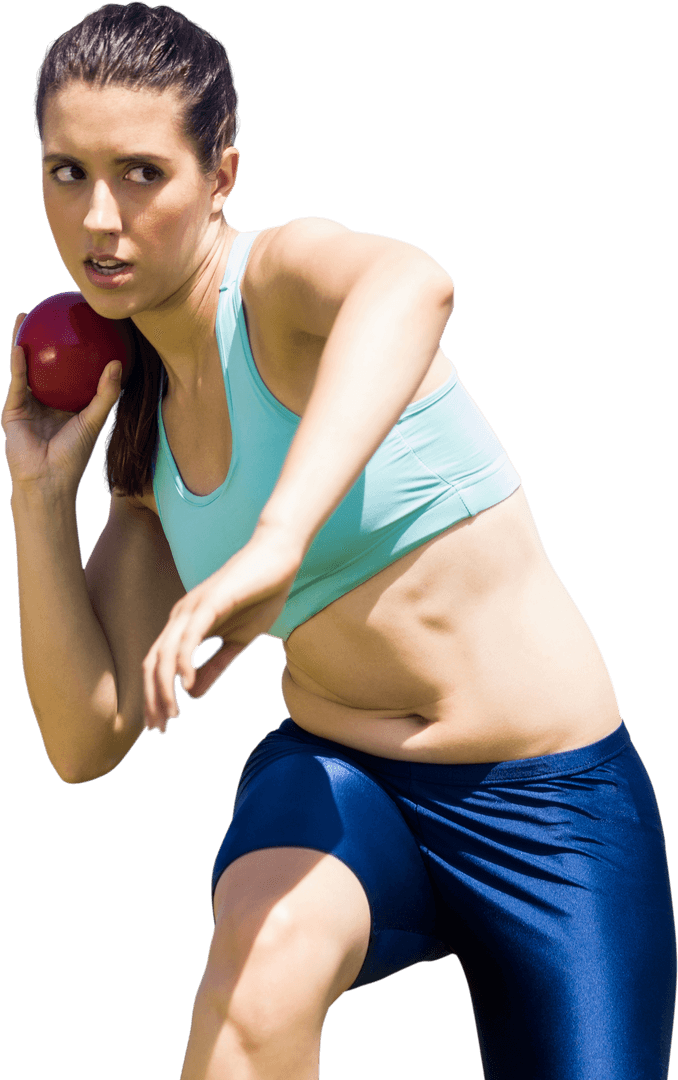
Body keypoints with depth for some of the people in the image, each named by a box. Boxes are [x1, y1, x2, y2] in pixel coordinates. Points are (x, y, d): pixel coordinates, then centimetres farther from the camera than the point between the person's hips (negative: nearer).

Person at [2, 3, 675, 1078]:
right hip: (334, 778, 3)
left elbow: (412, 283, -43)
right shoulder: (136, 427, 5)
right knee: (262, 957, -33)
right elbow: (89, 739, 4)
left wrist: (278, 540, -56)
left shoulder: (286, 273, -14)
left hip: (551, 801, -2)